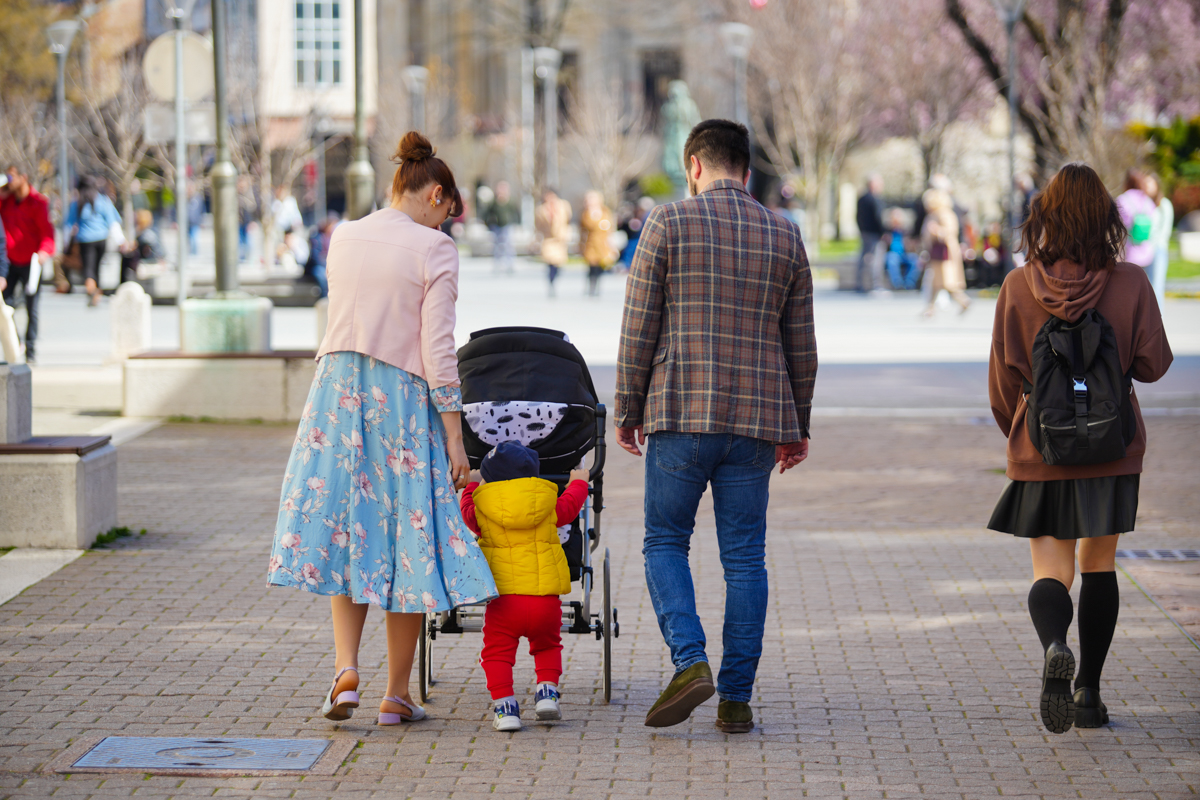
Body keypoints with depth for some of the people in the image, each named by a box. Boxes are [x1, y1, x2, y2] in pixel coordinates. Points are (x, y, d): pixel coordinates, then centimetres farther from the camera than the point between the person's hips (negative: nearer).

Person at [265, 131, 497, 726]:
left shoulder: (343, 237, 8)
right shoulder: (435, 250, -8)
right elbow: (437, 351, -12)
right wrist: (454, 437, -8)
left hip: (338, 391, 5)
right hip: (403, 397, -4)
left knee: (346, 530, 12)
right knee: (407, 537, 4)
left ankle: (346, 668, -5)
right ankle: (397, 695, 8)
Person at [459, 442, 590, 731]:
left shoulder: (482, 511, 2)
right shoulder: (548, 506, 5)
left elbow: (467, 508, 26)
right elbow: (570, 506, 27)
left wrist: (472, 484, 45)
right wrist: (578, 483, 48)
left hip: (503, 599, -2)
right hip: (546, 598, 2)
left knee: (497, 653, 8)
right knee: (547, 645, 25)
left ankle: (504, 704, -6)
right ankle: (547, 690, 9)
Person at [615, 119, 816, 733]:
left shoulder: (668, 224, -2)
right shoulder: (784, 236, 8)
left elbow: (638, 330, -3)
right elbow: (800, 345, 11)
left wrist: (628, 412, 6)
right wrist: (797, 426, 20)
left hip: (681, 413, -3)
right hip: (758, 419, 3)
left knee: (665, 540, 10)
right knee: (744, 556, 6)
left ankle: (689, 660, -10)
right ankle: (736, 698, 6)